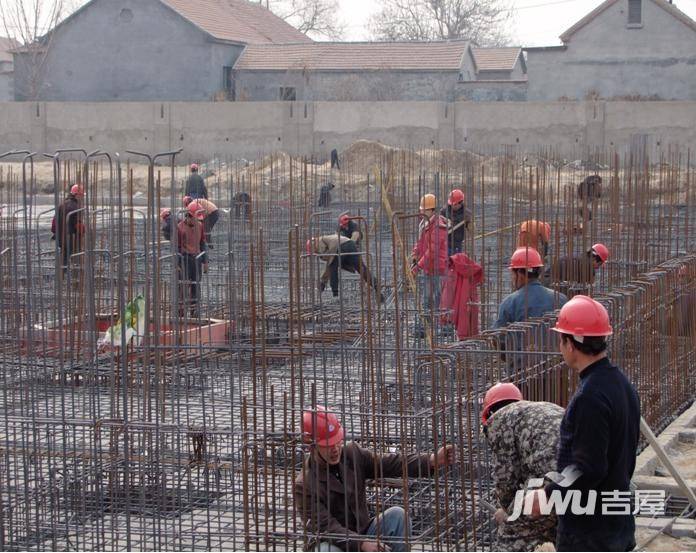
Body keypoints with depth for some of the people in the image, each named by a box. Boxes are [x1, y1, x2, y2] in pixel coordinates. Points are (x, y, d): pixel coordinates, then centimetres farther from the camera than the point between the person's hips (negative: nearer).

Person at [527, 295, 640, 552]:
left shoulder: (590, 397, -23)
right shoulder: (621, 382, 8)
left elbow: (589, 468, -25)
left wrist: (547, 495, -15)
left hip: (587, 529, -10)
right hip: (619, 519, 10)